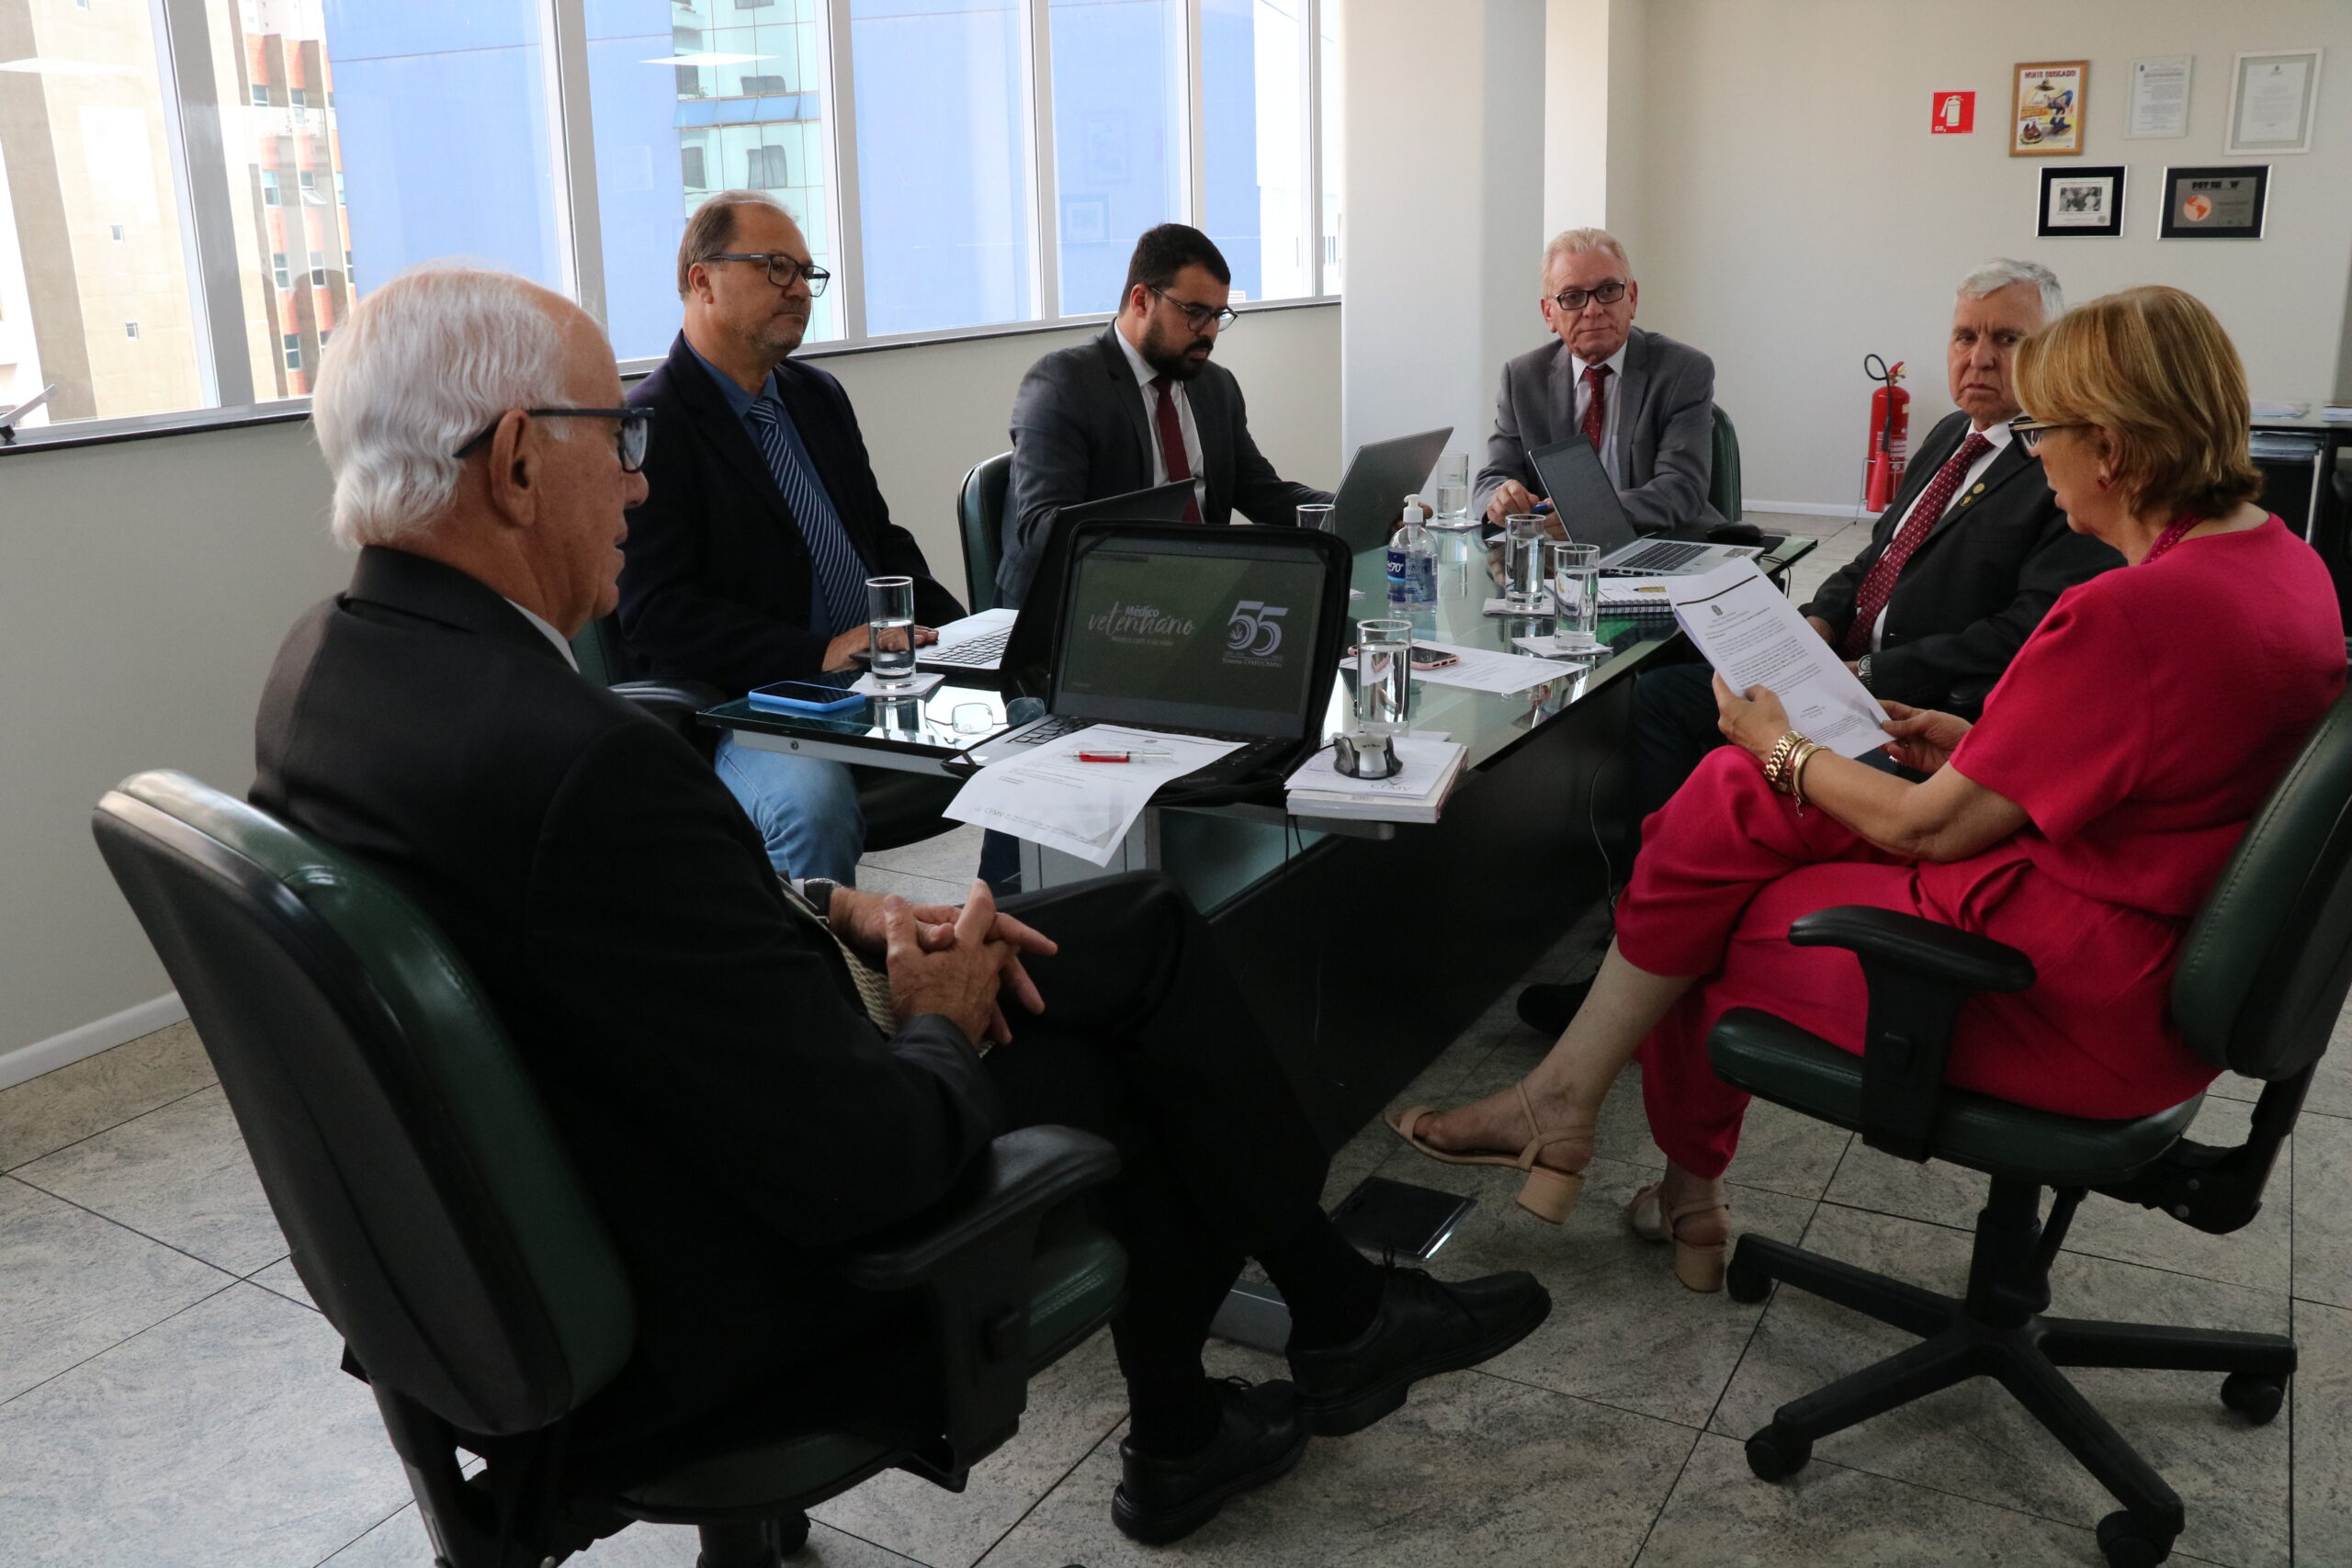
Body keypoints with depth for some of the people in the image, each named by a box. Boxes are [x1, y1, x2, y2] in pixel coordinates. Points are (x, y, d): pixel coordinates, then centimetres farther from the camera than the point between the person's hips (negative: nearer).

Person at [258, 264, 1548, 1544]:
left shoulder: (328, 662, -3)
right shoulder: (579, 762, -34)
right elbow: (860, 1165, -28)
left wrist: (829, 911, -1)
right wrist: (937, 1024, -8)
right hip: (695, 1309, -8)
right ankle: (1340, 1319, 35)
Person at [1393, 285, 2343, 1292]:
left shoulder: (2131, 614, -26)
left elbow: (1931, 827, -18)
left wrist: (1780, 747, -2)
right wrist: (1979, 745, 10)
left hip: (2072, 1000, -9)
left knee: (1699, 939, 3)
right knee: (1730, 801, 4)